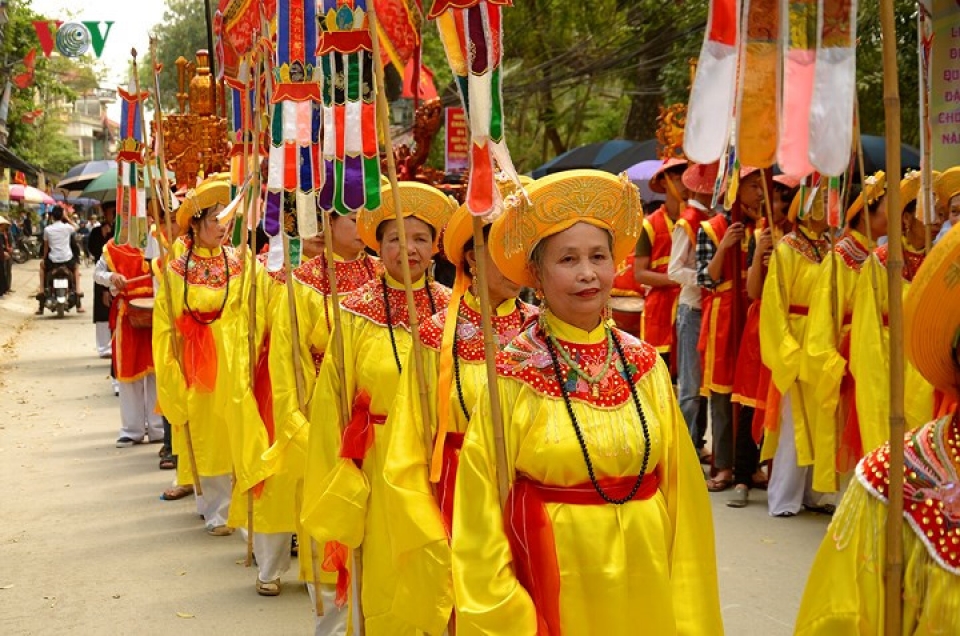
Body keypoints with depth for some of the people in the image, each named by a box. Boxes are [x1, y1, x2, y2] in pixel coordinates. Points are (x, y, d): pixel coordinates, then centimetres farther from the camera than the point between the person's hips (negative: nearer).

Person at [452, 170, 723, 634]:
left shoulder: (645, 365, 0)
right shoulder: (512, 374, -11)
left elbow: (679, 488, 3)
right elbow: (482, 505, -9)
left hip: (645, 579, 3)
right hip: (554, 581, -3)